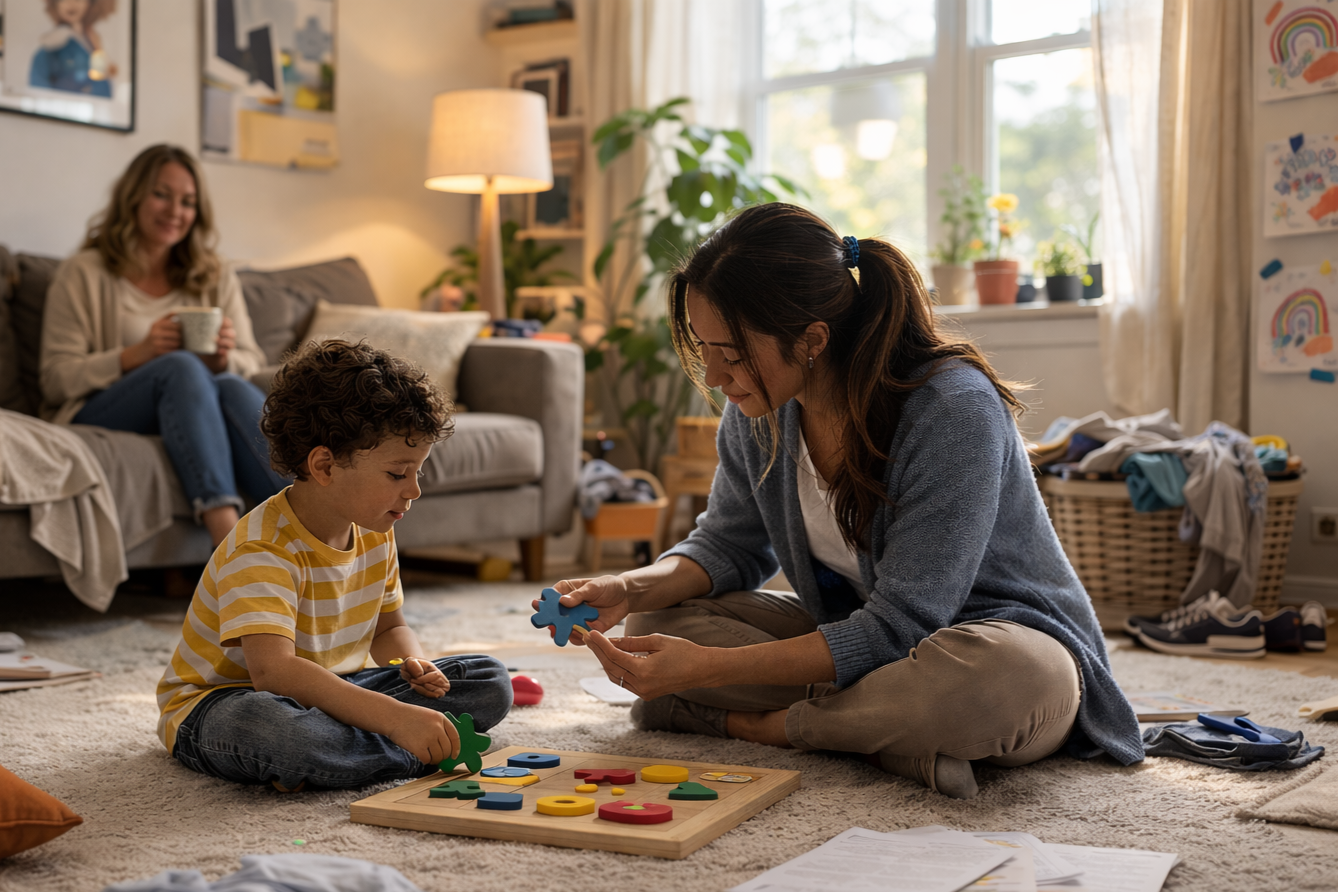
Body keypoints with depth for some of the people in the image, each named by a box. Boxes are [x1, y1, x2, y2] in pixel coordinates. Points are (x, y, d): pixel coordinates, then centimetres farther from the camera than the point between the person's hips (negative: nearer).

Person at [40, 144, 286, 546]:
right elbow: (56, 381, -1)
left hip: (190, 414, 3)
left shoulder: (217, 279, 21)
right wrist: (135, 356, -17)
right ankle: (229, 540, -55)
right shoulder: (83, 274, 8)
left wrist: (224, 360, -11)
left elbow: (252, 365, 14)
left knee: (233, 387, -32)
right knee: (181, 366, -34)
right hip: (97, 415, -3)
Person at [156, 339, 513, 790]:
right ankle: (421, 754, -27)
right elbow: (272, 670, -42)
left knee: (490, 681, -2)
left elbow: (388, 627, 15)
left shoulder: (374, 535, 0)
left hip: (328, 691, 8)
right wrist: (394, 716, -51)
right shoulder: (262, 551, -28)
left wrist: (413, 664, -11)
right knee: (269, 729, -46)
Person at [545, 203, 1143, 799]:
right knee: (660, 620, -7)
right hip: (859, 634, 6)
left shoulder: (953, 410, -30)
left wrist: (705, 668, -34)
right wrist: (632, 590, -14)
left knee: (1006, 675, -42)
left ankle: (754, 724, -21)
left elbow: (897, 628, -30)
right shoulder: (758, 411, -8)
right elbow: (730, 545, 8)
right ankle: (892, 733, -17)